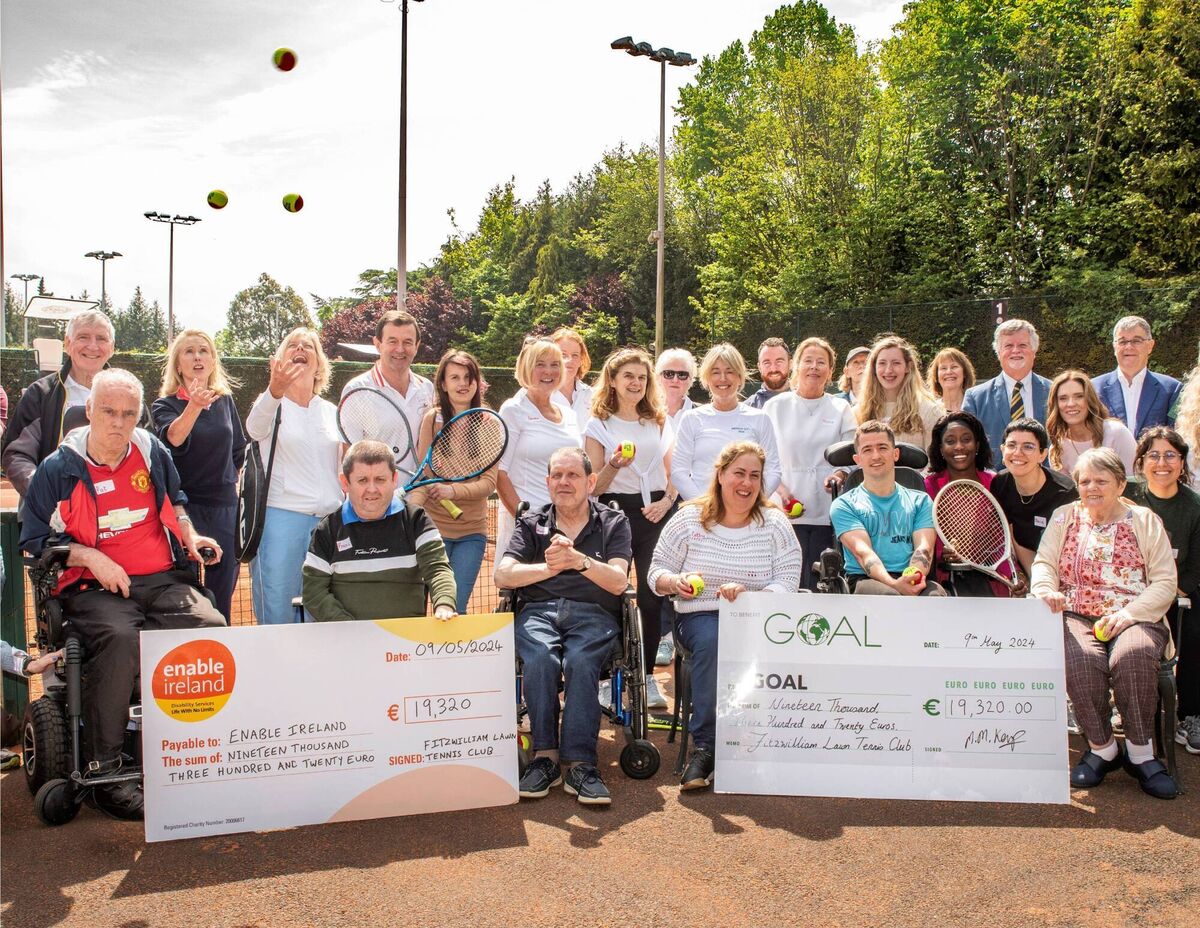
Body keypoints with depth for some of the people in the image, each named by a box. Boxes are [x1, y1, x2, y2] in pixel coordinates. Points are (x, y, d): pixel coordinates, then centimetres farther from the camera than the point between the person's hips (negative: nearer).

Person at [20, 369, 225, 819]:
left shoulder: (152, 452, 10)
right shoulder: (58, 468, 1)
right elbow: (36, 539, 5)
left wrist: (190, 536, 10)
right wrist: (91, 557, -10)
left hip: (162, 579, 3)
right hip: (93, 588, -3)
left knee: (211, 626, -26)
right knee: (120, 638, -36)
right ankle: (102, 769, -23)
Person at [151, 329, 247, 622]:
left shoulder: (225, 400, 10)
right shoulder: (165, 405, -2)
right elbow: (173, 438, -25)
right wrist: (194, 406, -42)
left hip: (225, 507, 4)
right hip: (185, 506, -4)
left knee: (223, 589, 7)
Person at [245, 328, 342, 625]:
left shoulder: (332, 411, 15)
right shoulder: (273, 406, 3)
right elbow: (255, 427, -23)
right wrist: (274, 390, -43)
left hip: (329, 520, 4)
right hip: (282, 519, -3)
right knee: (278, 615, -3)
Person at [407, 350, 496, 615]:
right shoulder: (432, 419, -2)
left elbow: (489, 481, -6)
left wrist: (453, 490, -24)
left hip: (473, 531, 1)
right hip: (433, 526, -1)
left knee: (456, 608, 2)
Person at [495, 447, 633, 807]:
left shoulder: (613, 523, 15)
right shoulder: (531, 523, 20)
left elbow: (618, 582, -1)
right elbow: (503, 574, 4)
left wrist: (580, 560, -21)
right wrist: (549, 567, -14)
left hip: (593, 614, -1)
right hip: (539, 610, 1)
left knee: (580, 661, -34)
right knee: (541, 658, -33)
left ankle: (580, 764, -31)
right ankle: (544, 756, -25)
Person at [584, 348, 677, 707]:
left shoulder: (659, 421, 14)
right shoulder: (598, 425, 5)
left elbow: (671, 470, 14)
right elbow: (594, 486, 1)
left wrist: (668, 500, -5)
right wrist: (614, 465, -18)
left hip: (656, 513, 2)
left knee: (652, 596, 1)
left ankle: (647, 677, 13)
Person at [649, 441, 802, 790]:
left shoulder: (775, 525, 5)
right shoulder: (689, 519, 4)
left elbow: (787, 585, -4)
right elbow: (656, 571, 8)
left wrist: (747, 595, -22)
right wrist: (675, 582, -16)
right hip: (699, 616, 0)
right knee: (711, 639, -36)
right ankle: (703, 746, -26)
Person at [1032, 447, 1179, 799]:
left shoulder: (1145, 521, 11)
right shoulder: (1064, 517, 16)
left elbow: (1165, 582, 3)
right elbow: (1044, 563, 7)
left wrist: (1128, 614, -14)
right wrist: (1046, 590, -17)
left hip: (1136, 618, 0)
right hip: (1077, 617, 1)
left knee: (1132, 655, -35)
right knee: (1079, 660, -32)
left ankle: (1140, 753, -17)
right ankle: (1101, 748, -11)